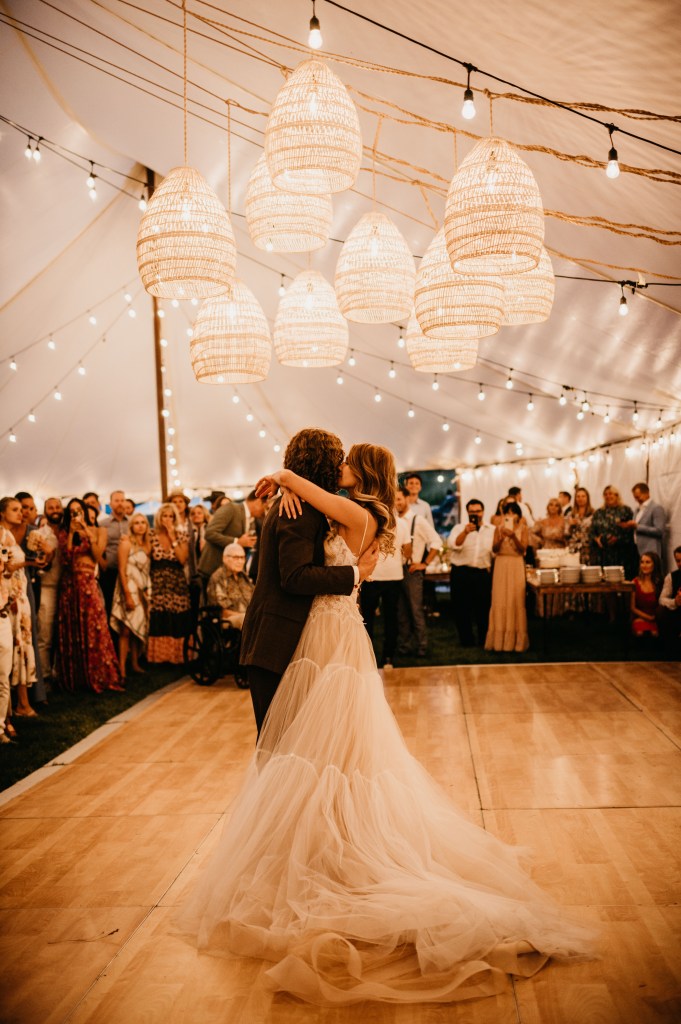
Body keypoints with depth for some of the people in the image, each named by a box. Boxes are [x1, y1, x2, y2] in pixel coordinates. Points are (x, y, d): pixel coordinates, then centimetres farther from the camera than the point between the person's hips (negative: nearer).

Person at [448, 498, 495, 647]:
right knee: (462, 608, 3)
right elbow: (455, 545, -12)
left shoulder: (492, 530, 10)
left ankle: (484, 640, 17)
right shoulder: (459, 529, 7)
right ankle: (467, 639, 16)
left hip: (483, 573, 0)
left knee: (483, 608, 4)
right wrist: (466, 532, -26)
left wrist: (491, 567, -3)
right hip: (461, 573, 0)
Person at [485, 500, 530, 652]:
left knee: (516, 599, -4)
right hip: (501, 564, 1)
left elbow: (523, 549, -4)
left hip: (516, 565, -1)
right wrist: (501, 538, -15)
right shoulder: (499, 528, 9)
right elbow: (494, 549, 2)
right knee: (499, 600, -3)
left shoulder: (522, 528, 6)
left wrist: (513, 536, -17)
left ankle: (516, 639, 2)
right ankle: (499, 639, 2)